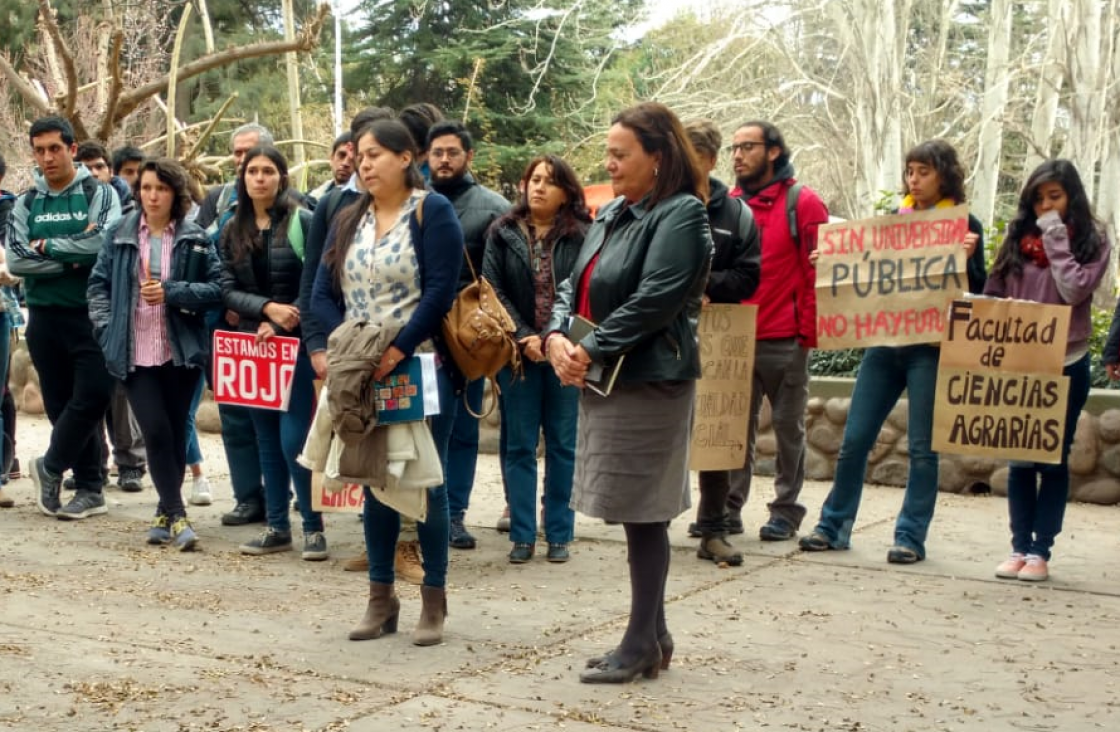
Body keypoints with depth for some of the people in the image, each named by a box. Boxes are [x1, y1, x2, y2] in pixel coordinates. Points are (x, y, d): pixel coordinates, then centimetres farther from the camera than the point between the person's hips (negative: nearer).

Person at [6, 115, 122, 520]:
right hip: (44, 317, 3)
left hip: (92, 315, -3)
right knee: (60, 404, 6)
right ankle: (89, 489, 16)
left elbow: (106, 240, -19)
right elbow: (16, 260, -4)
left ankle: (50, 468, 13)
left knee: (91, 397, -9)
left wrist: (48, 247, -10)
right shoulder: (26, 203, 9)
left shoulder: (99, 193, 0)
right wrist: (75, 256, -14)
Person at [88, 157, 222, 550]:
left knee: (175, 434, 7)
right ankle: (177, 516, -3)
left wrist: (171, 292, -14)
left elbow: (216, 289, -3)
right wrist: (107, 328, -2)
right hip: (135, 353, 0)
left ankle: (166, 512, 22)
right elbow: (98, 284, 10)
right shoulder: (120, 234, 6)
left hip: (181, 352, 0)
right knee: (157, 433, -8)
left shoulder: (194, 238, 2)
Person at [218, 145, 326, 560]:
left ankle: (313, 527, 3)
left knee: (294, 441, -9)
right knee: (267, 441, 10)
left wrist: (281, 325, -15)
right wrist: (267, 308, -15)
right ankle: (277, 527, 18)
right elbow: (228, 290, 2)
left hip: (296, 343, -5)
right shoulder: (232, 230, 9)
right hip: (252, 344, 5)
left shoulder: (302, 221, -5)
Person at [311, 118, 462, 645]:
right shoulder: (349, 221, 13)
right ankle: (381, 599, 18)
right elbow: (323, 294, 7)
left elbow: (440, 289, -13)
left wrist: (398, 349, -19)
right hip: (361, 374, 5)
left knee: (426, 482, 1)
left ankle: (434, 601, 10)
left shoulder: (432, 211, -4)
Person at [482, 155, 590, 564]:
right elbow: (492, 289, -1)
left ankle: (559, 535, 15)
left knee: (563, 445, 6)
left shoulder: (582, 236, -1)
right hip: (518, 354, 1)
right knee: (519, 446, 6)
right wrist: (523, 338, -11)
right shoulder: (503, 233, 5)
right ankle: (522, 535, 13)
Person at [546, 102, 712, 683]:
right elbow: (576, 285, 14)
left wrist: (590, 350, -17)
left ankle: (642, 645, 8)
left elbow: (654, 301, -20)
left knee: (642, 514, -2)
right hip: (604, 381, 9)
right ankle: (652, 635, 23)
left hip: (649, 383, -9)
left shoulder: (681, 216, -11)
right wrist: (557, 337, -5)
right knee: (636, 514, 13)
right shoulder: (610, 215, 15)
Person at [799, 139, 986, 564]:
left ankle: (911, 537, 8)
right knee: (854, 439, 5)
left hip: (930, 348, -4)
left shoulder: (965, 225, 0)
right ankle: (834, 526, 16)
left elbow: (976, 290, -4)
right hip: (884, 342, 4)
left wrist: (967, 258, -21)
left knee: (922, 447, 0)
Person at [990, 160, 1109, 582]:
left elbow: (1075, 290, -15)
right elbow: (993, 295, 11)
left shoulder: (1092, 240, 0)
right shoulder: (1018, 237, 8)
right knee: (1020, 459, 5)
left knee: (1053, 459, 3)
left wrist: (1055, 238, -12)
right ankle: (1019, 548, 11)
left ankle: (1040, 552, 7)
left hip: (1066, 366, -2)